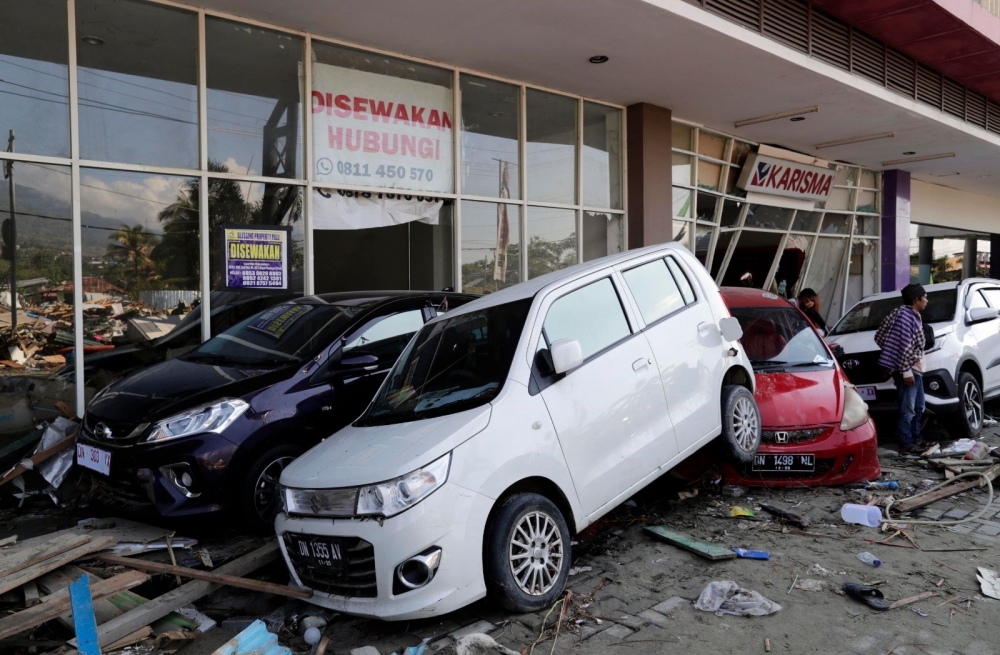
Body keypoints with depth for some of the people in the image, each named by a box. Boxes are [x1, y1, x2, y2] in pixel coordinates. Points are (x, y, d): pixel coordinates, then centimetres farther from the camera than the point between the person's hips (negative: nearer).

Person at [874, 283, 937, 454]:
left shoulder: (914, 316, 15)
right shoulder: (905, 315, -16)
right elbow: (904, 346, -20)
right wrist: (906, 371, -22)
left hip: (915, 368, 10)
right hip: (907, 369, -10)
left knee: (918, 407, 17)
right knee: (907, 409, -6)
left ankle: (916, 439, 26)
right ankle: (906, 444, -2)